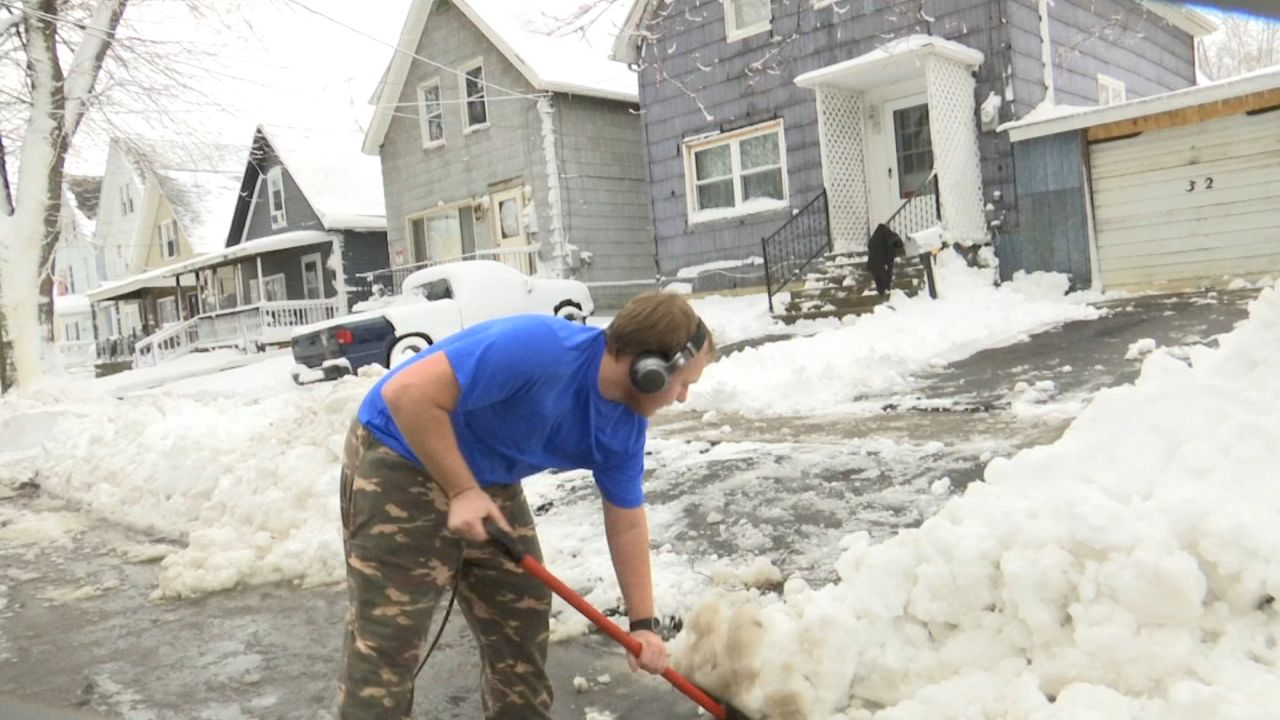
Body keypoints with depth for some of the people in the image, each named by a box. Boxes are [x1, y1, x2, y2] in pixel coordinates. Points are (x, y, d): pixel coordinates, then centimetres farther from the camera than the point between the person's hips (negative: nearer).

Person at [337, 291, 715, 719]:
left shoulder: (623, 426, -7)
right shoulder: (540, 349, -34)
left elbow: (626, 524, 5)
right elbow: (408, 393, -34)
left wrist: (642, 624, 8)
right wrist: (461, 492, -29)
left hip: (487, 481, 8)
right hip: (397, 461, -7)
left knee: (523, 621, 11)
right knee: (386, 642, -5)